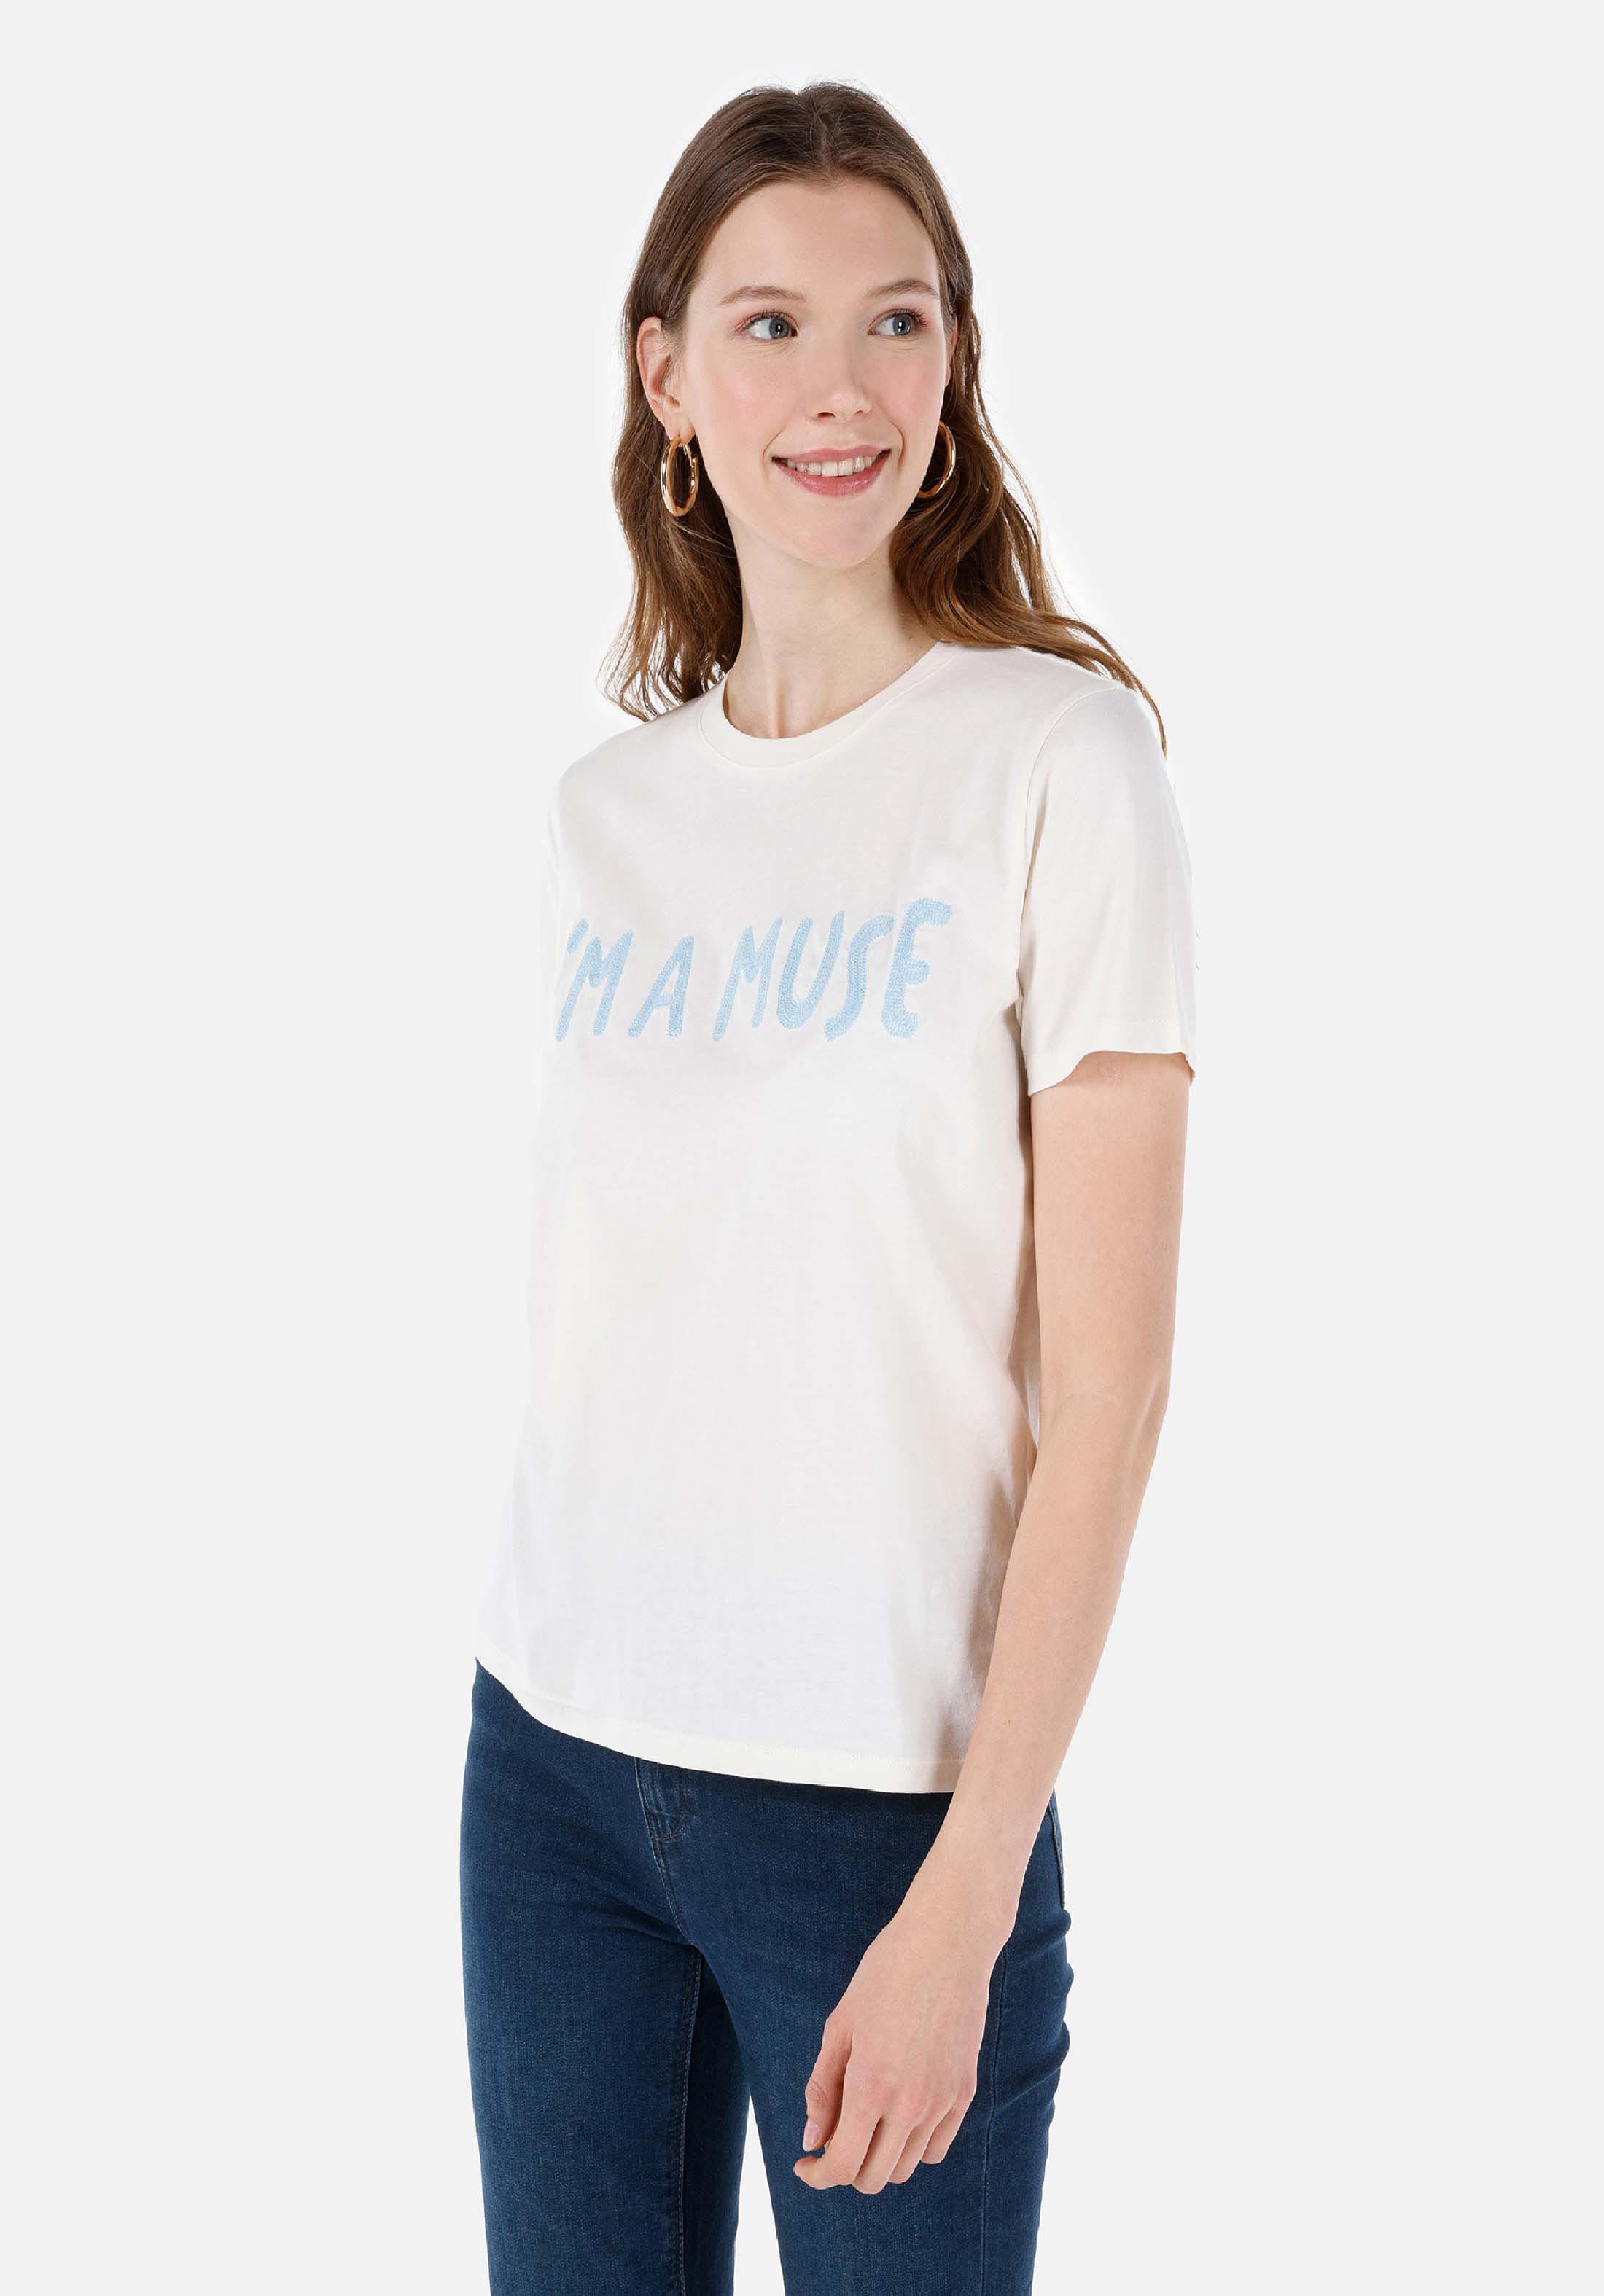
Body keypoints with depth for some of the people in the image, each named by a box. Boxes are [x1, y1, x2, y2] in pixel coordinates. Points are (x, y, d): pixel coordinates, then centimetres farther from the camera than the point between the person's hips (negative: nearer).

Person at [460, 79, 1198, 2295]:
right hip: (552, 1763, 5)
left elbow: (1107, 1390, -12)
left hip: (887, 1782, -4)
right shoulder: (606, 807, 7)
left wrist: (963, 1901, -15)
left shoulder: (1062, 765, -8)